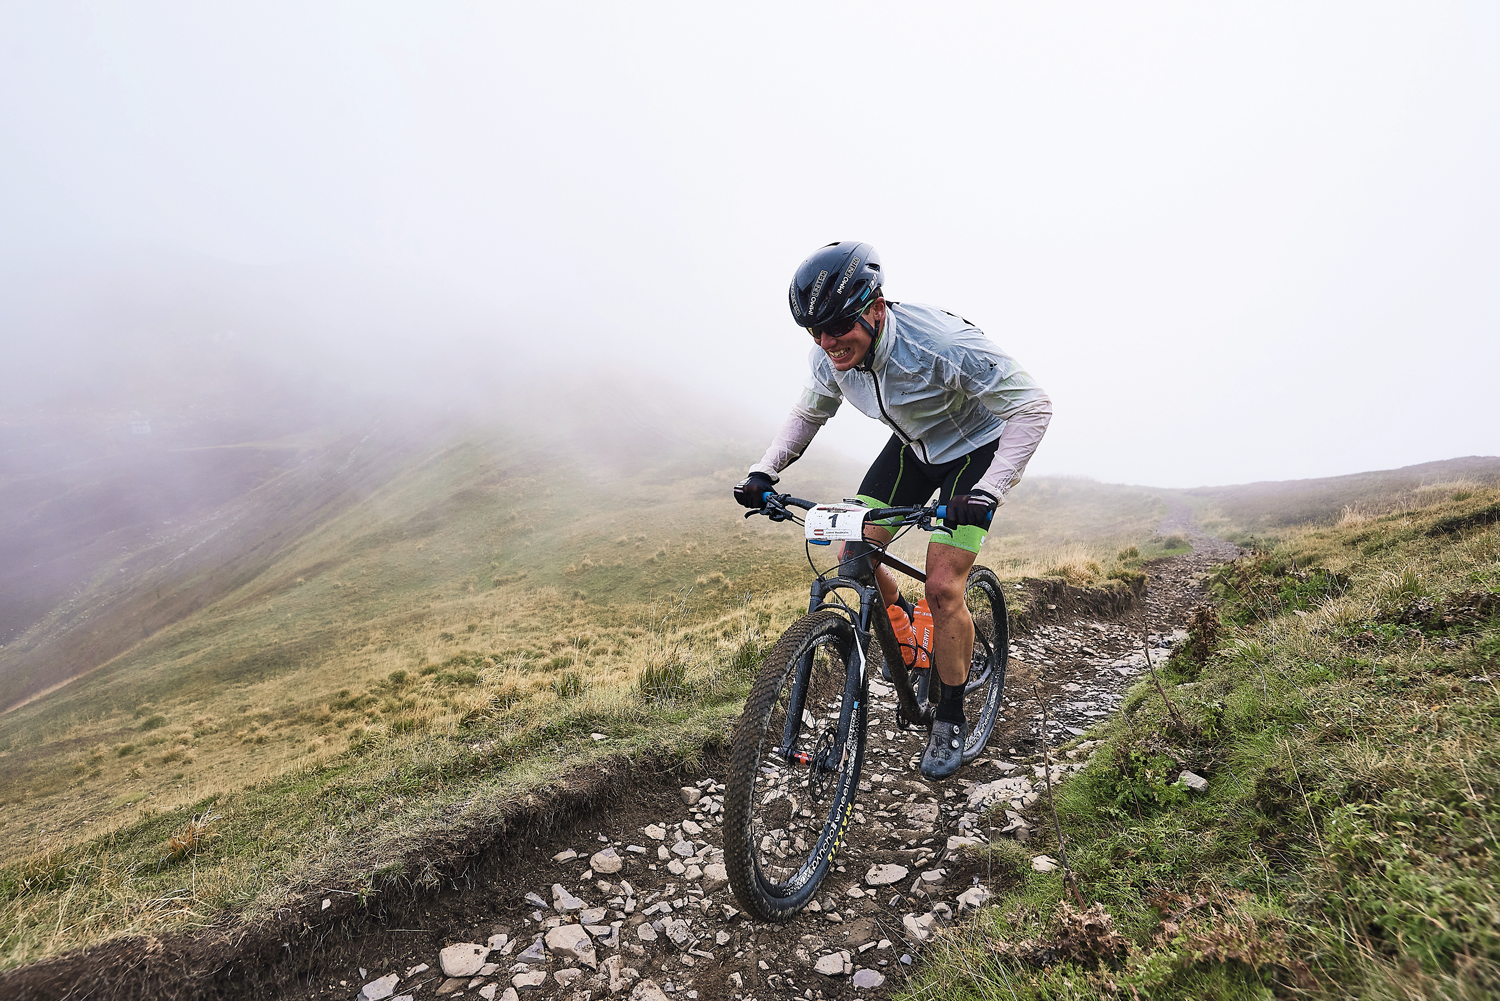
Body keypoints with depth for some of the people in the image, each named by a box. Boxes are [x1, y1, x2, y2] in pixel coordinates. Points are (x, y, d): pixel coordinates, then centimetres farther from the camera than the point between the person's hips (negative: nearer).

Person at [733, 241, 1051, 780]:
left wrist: (988, 492, -41)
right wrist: (764, 471, -12)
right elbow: (808, 413, 3)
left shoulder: (941, 343, -36)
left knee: (943, 587, -13)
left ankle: (950, 720, 7)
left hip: (974, 447, -5)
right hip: (911, 445, 6)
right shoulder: (831, 354, -18)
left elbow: (1032, 406, -29)